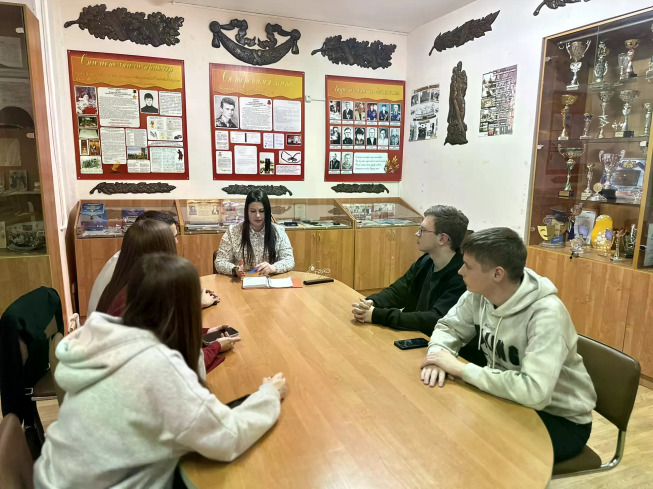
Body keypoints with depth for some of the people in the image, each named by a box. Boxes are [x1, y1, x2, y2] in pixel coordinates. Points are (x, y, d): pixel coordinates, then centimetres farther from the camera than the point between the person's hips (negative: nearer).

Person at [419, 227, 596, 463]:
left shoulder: (546, 314, -32)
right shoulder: (479, 295, -12)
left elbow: (534, 392, -41)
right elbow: (448, 327, 2)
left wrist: (460, 368, -33)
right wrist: (438, 354, -21)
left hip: (561, 418, -6)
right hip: (513, 401, 6)